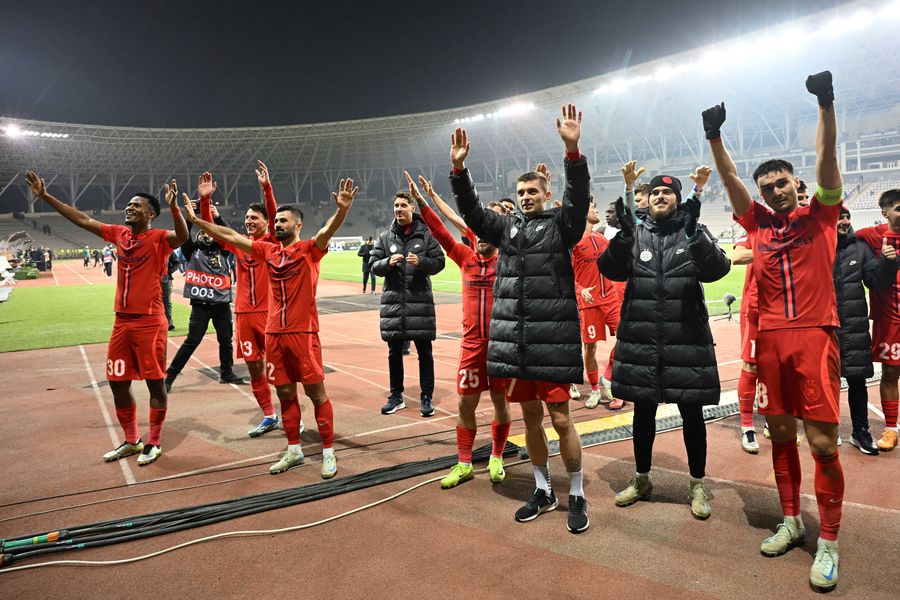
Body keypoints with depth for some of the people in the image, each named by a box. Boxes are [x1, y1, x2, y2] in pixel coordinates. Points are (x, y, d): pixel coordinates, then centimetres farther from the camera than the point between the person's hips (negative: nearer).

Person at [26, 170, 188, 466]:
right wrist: (45, 196, 19)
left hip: (149, 322, -7)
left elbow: (182, 236, -30)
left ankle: (154, 442, 14)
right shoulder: (119, 233, 10)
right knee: (117, 382, 12)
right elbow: (82, 219, 18)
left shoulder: (159, 238, -9)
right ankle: (131, 441, 26)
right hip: (122, 321, 7)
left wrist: (173, 206, -45)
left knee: (154, 381, 1)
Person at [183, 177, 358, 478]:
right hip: (274, 333, 6)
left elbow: (328, 230, -24)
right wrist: (196, 220, 16)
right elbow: (229, 236, 16)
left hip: (303, 332, -6)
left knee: (316, 392, 0)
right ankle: (293, 450, 26)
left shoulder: (309, 249, -4)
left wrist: (342, 210, -43)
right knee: (285, 393, 13)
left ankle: (328, 452, 10)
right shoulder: (268, 250, 12)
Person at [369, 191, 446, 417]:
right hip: (393, 300, 2)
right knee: (394, 351, 10)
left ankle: (427, 397, 14)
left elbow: (439, 262, 1)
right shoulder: (386, 237, 7)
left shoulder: (426, 234, 2)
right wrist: (388, 262, -12)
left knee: (424, 351, 3)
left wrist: (421, 261, -16)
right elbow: (373, 264, 7)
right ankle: (396, 396, 23)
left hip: (420, 301, -2)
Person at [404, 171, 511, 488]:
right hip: (472, 343, 2)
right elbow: (441, 232, 0)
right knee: (466, 404, 6)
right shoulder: (466, 257, 5)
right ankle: (464, 465, 18)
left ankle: (496, 459, 27)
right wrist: (423, 201, -7)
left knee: (500, 401, 9)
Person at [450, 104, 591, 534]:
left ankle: (577, 496, 17)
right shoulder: (506, 226, 15)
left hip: (553, 340, -5)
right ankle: (543, 491, 28)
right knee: (531, 417, 13)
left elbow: (579, 197, -14)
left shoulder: (561, 224, 2)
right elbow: (471, 211, 11)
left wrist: (572, 150, -27)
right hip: (514, 339, 5)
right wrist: (458, 169, -1)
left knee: (560, 419, -1)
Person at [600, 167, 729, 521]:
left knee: (692, 412, 9)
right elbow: (610, 269, -9)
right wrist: (623, 236, -25)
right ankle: (641, 479, 32)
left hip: (687, 340, -1)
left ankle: (697, 485, 27)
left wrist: (695, 234, -29)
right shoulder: (635, 234, 6)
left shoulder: (693, 232, 3)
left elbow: (717, 269, -14)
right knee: (643, 411, 14)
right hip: (640, 340, 2)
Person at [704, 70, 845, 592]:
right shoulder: (759, 222, 13)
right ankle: (791, 522, 24)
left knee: (823, 441, -4)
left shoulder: (821, 214, 6)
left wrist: (827, 104, -17)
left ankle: (829, 542, 7)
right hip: (771, 338, 4)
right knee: (781, 433, 10)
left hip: (815, 335, -4)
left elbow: (827, 156, -6)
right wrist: (715, 136, -4)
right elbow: (730, 177, 6)